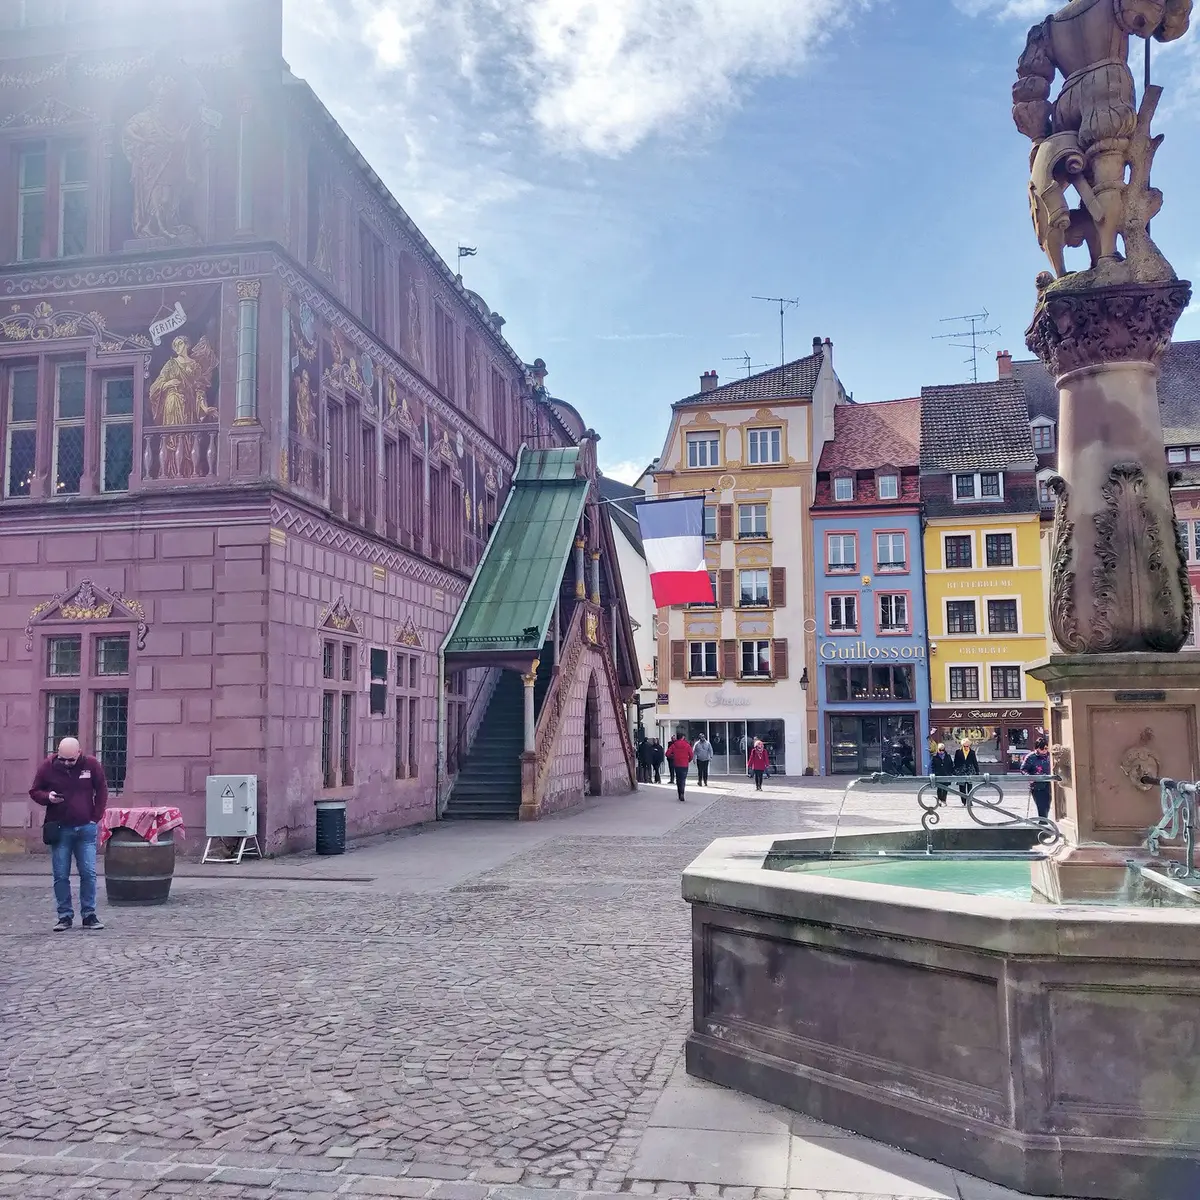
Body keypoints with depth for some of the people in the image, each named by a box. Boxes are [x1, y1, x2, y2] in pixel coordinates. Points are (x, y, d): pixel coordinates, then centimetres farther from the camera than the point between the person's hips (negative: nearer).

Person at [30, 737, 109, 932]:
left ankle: (89, 915, 10)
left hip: (86, 828, 0)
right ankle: (65, 916, 11)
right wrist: (47, 797, -15)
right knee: (61, 876, 3)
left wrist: (96, 818, 1)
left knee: (88, 874, 1)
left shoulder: (91, 764, -3)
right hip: (59, 829, 0)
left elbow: (101, 791, 7)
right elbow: (34, 792, 7)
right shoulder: (48, 766, -3)